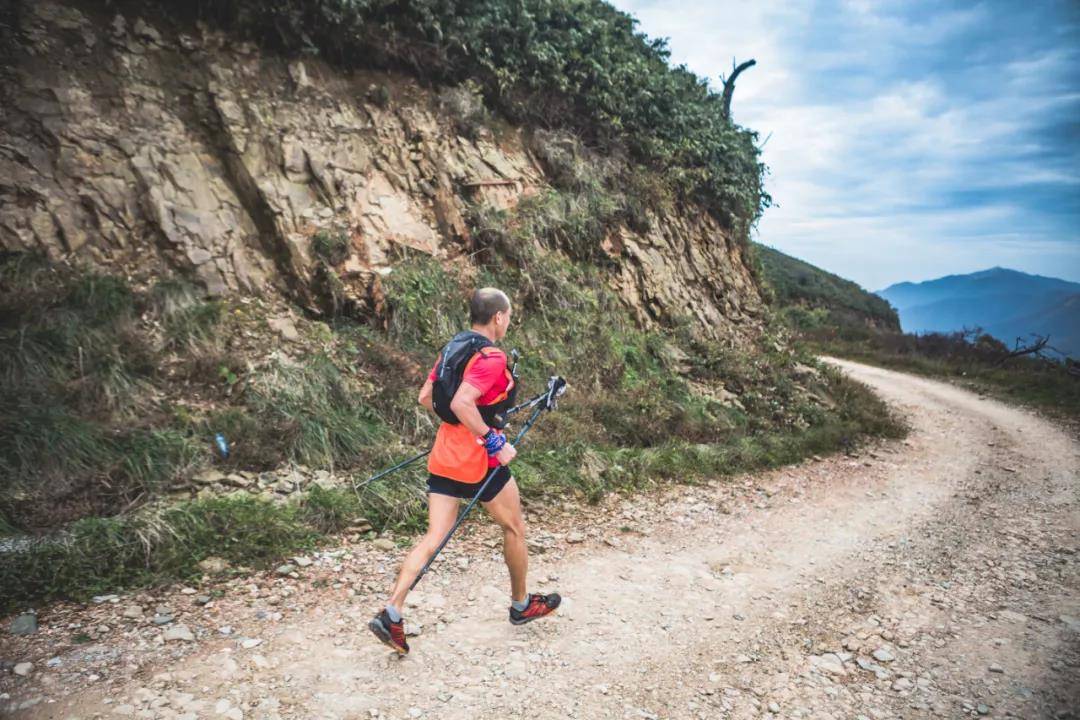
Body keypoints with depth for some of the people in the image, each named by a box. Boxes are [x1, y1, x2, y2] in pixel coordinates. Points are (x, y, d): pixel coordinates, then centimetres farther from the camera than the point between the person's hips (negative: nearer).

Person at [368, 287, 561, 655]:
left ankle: (391, 613, -1)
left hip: (444, 456, 7)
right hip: (479, 460, -7)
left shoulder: (452, 348, 9)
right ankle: (521, 605, 32)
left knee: (433, 538, 8)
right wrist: (494, 441, -22)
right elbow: (461, 404, -29)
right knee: (515, 529, 15)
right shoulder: (491, 357, -17)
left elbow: (425, 398, 13)